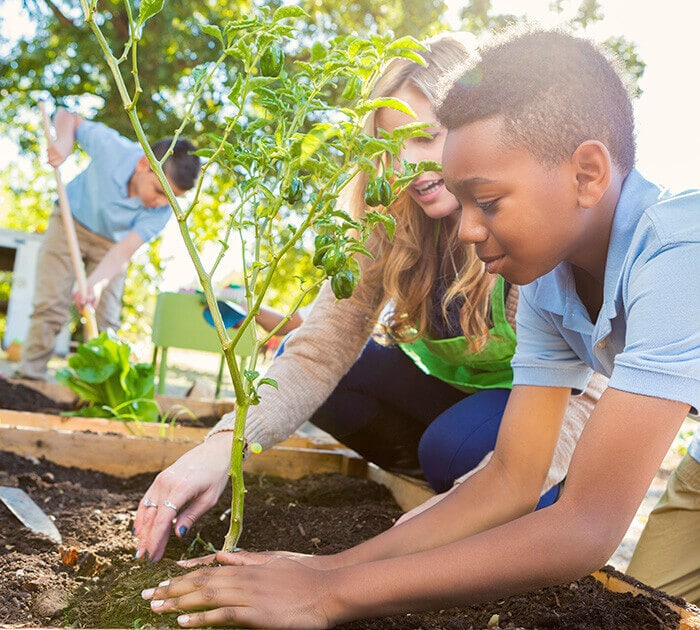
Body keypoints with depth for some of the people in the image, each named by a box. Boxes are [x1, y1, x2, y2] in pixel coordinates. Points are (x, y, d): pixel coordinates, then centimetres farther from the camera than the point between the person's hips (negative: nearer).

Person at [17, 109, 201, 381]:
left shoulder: (162, 211, -27)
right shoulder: (112, 147, -31)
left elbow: (124, 251, -35)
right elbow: (67, 116, -13)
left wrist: (96, 283, -51)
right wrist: (64, 141, -34)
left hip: (110, 243, 2)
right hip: (71, 220, -1)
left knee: (106, 320, -5)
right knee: (50, 305, -9)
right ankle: (30, 374, -2)